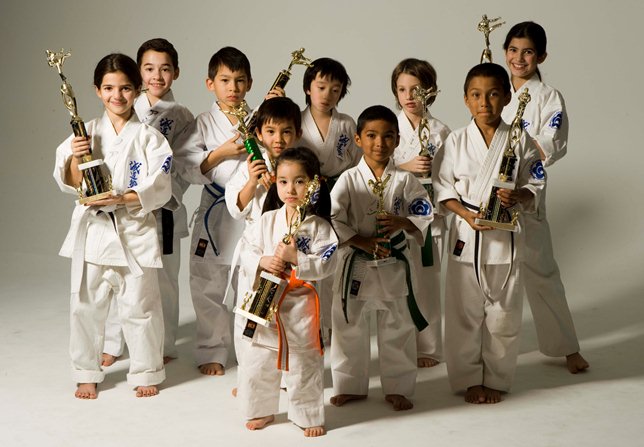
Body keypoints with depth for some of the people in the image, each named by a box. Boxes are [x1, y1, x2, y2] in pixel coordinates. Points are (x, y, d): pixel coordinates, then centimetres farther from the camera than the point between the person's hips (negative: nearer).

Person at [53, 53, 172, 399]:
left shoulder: (148, 137, -2)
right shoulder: (86, 132, 4)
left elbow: (159, 188, -9)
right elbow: (71, 184, 2)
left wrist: (121, 199, -20)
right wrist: (76, 157, -17)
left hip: (135, 231, -2)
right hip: (92, 228, 2)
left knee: (139, 305, 5)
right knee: (86, 304, 9)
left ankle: (146, 372, 22)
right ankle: (86, 373, 25)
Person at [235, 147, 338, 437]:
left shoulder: (319, 225, -8)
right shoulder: (267, 220, 1)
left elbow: (327, 264, -14)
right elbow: (246, 250, 2)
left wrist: (296, 257, -25)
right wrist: (262, 261, -17)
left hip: (299, 304, -3)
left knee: (304, 364, 9)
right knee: (255, 361, 13)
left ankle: (309, 416, 26)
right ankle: (262, 410, 33)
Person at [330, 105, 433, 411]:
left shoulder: (405, 180, -2)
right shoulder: (348, 180, -5)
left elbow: (425, 217, -1)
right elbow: (333, 219, -9)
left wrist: (403, 222, -21)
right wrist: (362, 242, -17)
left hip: (395, 266, 1)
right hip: (356, 265, 0)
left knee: (398, 330, 9)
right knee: (349, 328, 9)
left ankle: (397, 388, 24)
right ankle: (350, 386, 25)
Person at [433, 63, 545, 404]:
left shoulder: (519, 141, -1)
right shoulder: (456, 141, -2)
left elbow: (534, 187, 3)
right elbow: (442, 188, 0)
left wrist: (518, 197, -19)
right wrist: (466, 214, -15)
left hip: (505, 236, 0)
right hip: (466, 235, 0)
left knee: (503, 315, 8)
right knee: (464, 314, 6)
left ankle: (496, 379, 25)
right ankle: (469, 379, 22)